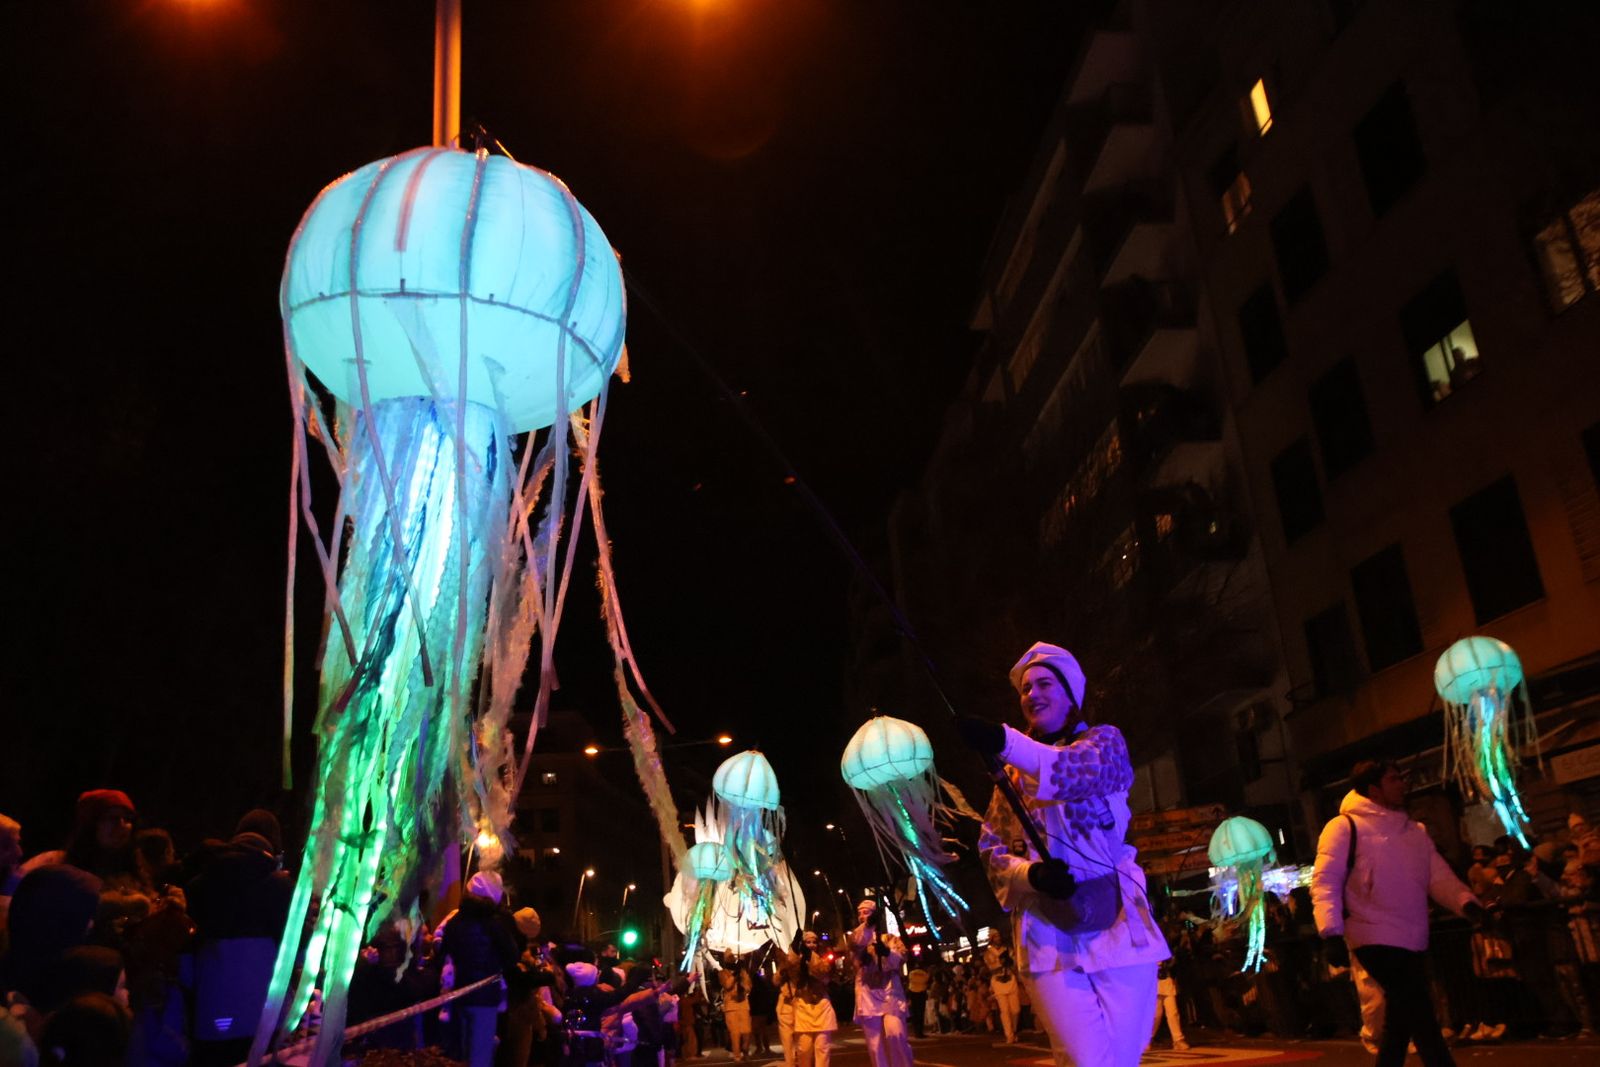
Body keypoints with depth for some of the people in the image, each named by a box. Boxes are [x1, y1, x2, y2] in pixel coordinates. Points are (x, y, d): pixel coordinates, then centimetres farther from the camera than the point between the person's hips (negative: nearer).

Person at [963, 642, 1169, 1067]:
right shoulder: (1012, 774, 16)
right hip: (1048, 936, 1)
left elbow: (1083, 772, -19)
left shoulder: (1103, 740, 6)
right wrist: (1031, 874, -14)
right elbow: (992, 850, 9)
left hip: (1117, 925, -1)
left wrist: (1006, 742, -36)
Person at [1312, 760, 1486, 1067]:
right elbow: (1325, 882, -12)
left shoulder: (1415, 832, 16)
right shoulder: (1345, 827, -7)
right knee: (1418, 1013, -11)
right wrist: (1331, 932, -23)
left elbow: (1439, 877, 9)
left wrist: (1466, 902, -11)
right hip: (1376, 939, -7)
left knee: (1401, 1018, 14)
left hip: (1412, 940, 8)